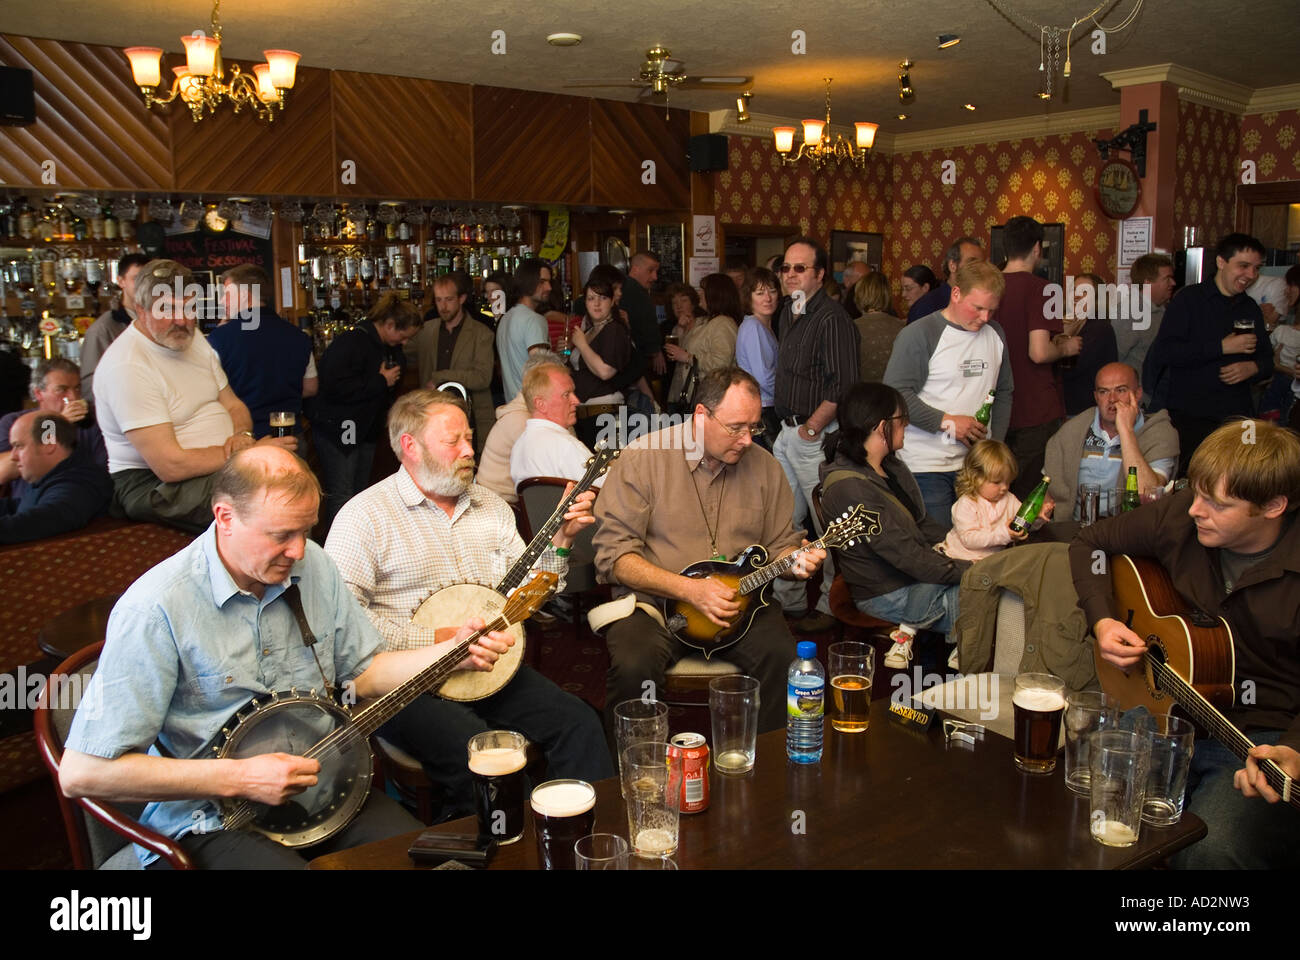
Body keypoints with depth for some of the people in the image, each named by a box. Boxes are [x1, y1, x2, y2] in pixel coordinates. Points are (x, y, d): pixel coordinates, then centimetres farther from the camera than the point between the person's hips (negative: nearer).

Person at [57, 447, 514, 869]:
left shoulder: (312, 565, 1)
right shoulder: (158, 609, -20)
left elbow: (362, 672, 12)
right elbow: (81, 773, -18)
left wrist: (455, 652, -4)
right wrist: (238, 778, -21)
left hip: (322, 788, 6)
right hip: (211, 822, -5)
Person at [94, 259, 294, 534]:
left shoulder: (194, 341, 11)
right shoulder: (125, 366, -18)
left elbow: (234, 405, 16)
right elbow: (170, 465, -23)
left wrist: (243, 436, -9)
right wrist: (250, 453, -19)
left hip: (222, 463, 8)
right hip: (153, 482, -8)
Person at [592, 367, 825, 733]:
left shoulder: (763, 465, 8)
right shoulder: (642, 458, -6)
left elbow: (779, 544, 18)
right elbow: (613, 555, -11)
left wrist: (795, 561, -7)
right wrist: (690, 589, -19)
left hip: (738, 602, 3)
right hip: (654, 602, -3)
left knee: (784, 656, -24)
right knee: (633, 665, -32)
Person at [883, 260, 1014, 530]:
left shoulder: (994, 334, 13)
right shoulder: (918, 334, -7)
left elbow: (1003, 392, 22)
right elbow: (896, 394, -15)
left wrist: (996, 442, 11)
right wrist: (947, 422, -16)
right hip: (927, 466, -6)